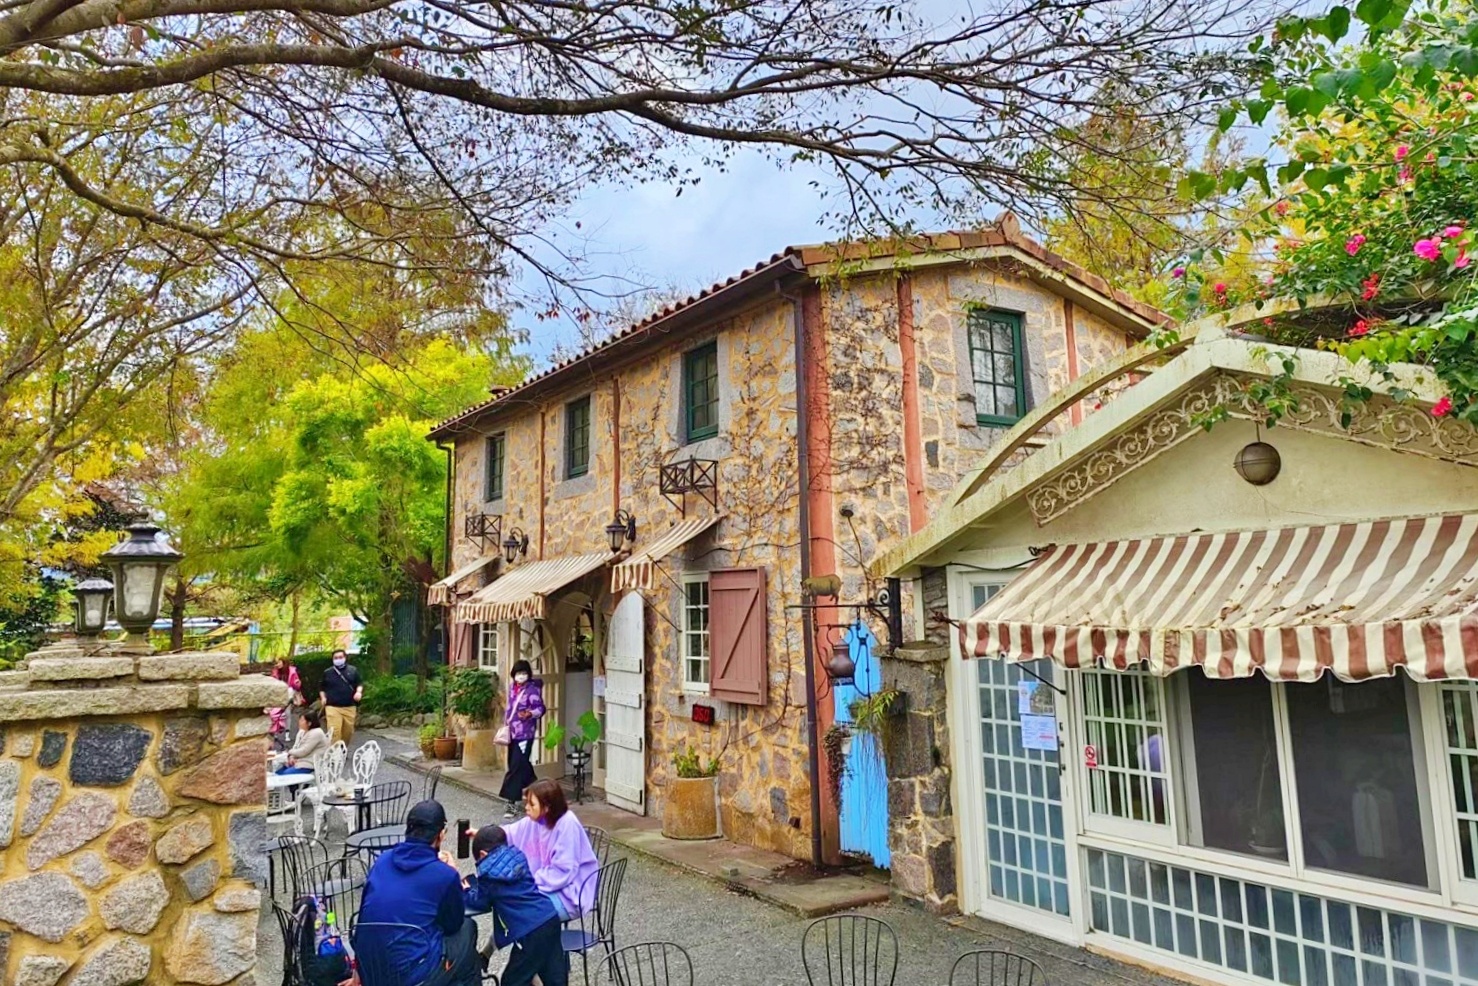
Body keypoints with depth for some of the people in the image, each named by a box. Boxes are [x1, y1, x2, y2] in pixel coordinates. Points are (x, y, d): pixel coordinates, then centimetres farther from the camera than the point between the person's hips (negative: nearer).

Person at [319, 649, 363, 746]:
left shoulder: (353, 670, 9)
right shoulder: (327, 672, 10)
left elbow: (359, 683, 10)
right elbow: (322, 687, 18)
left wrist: (358, 692, -9)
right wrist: (323, 697, 1)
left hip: (350, 707, 1)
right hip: (333, 707, -1)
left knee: (348, 731, 8)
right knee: (334, 732, -15)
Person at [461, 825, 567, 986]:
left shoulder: (488, 873, -5)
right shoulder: (517, 856, 13)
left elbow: (480, 903, 10)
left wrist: (467, 891, 28)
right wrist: (477, 882, 33)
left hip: (530, 932, -7)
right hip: (551, 918, 7)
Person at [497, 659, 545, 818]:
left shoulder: (533, 689, -11)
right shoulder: (512, 687, 9)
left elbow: (540, 709, -14)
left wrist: (529, 714, -32)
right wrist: (507, 724, 19)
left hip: (525, 733, -7)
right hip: (513, 732, 7)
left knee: (517, 766, -9)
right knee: (522, 765, 15)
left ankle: (511, 802, -6)